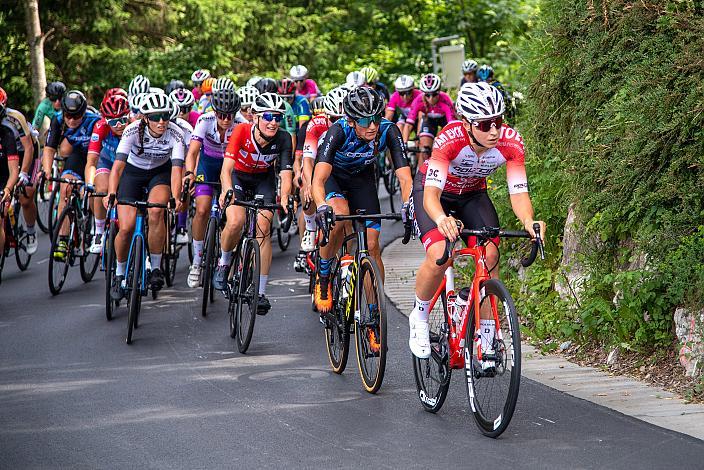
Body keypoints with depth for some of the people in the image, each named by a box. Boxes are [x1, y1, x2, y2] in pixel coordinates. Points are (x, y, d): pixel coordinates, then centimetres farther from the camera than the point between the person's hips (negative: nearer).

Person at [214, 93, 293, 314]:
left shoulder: (283, 138, -25)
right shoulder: (242, 131, -30)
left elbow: (286, 173, -30)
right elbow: (226, 168, -37)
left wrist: (284, 198, -49)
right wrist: (227, 191, -56)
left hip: (264, 180, 1)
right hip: (239, 177, -1)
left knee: (263, 226, -17)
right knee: (235, 222, -27)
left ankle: (261, 292, -10)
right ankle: (224, 262, 5)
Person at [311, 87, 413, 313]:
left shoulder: (389, 131, -30)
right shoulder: (338, 131, -36)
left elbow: (405, 178, -31)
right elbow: (318, 180, -44)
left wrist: (409, 207, -50)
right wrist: (322, 207, -63)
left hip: (362, 176, 3)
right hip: (332, 173, -3)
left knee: (372, 245, -9)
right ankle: (323, 277, -11)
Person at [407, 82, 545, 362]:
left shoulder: (511, 142, -28)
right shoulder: (449, 139, -38)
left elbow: (519, 192, -28)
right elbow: (432, 193, -45)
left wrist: (528, 221, -50)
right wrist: (441, 219, -67)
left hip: (473, 194, 3)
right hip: (433, 190, -3)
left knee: (490, 255, -19)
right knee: (439, 256, -27)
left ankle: (485, 342, -6)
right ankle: (419, 318, 1)